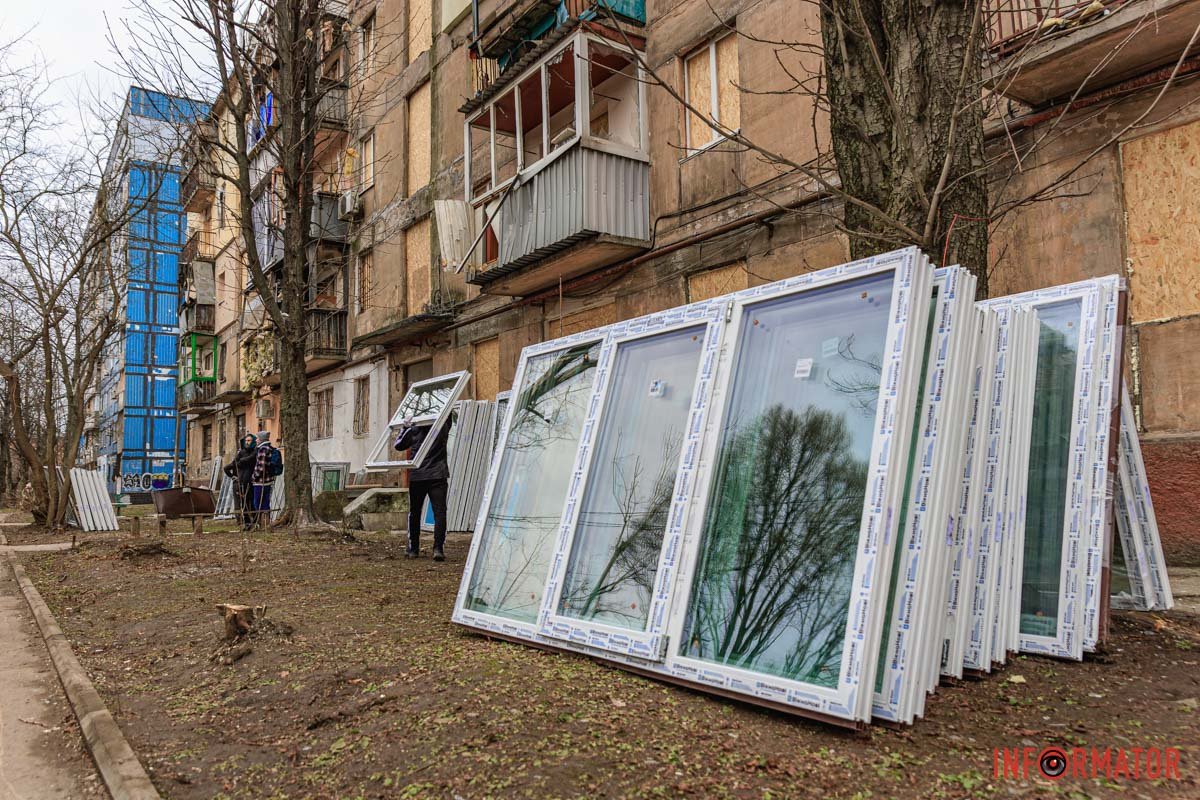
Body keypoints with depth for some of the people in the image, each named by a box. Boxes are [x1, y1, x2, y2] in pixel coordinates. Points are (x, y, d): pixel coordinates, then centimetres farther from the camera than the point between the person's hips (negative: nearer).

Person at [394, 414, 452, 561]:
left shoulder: (413, 429, -1)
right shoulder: (443, 426, 1)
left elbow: (399, 445, 7)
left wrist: (405, 428, 8)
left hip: (417, 477, 1)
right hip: (438, 476, -1)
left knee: (414, 513, 13)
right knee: (439, 512, -5)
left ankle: (413, 548, 21)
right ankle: (438, 548, -16)